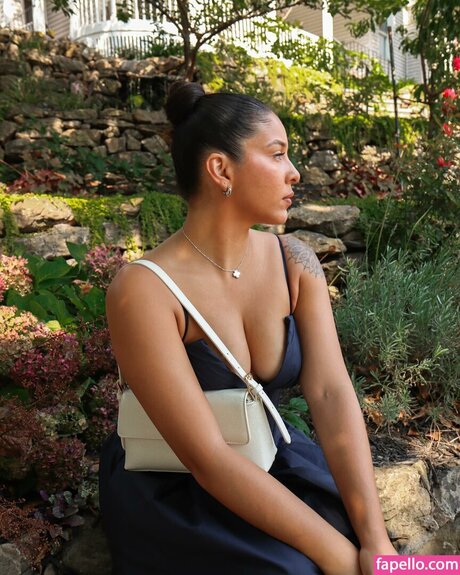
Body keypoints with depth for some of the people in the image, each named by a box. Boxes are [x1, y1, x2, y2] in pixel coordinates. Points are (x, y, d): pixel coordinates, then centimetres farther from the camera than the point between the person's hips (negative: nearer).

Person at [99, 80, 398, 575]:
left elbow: (331, 396, -15)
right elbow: (207, 458, -26)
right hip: (171, 491, -4)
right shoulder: (142, 291, -24)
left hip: (267, 462, 5)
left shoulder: (295, 263, -7)